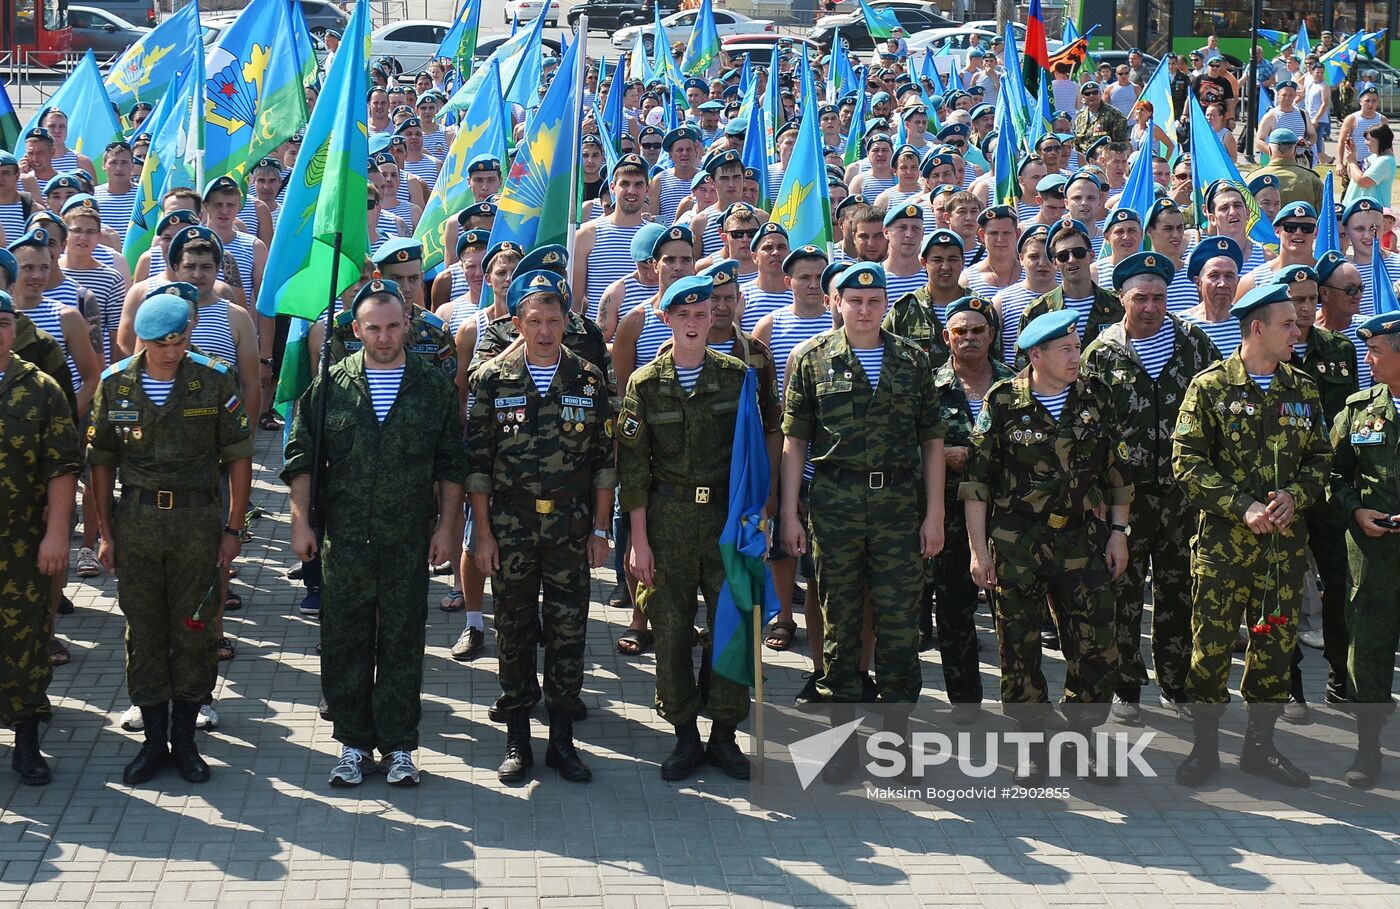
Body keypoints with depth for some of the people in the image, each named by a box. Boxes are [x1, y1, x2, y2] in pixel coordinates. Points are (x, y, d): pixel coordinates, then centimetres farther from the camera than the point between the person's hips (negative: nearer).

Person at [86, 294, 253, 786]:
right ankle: (153, 741, 18)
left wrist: (234, 529, -2)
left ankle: (184, 740, 17)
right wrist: (104, 532, 5)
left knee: (193, 631, 4)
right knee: (143, 633, 7)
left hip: (196, 519, -2)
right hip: (135, 519, 2)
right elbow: (102, 460, 8)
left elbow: (239, 456, 0)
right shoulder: (115, 383, 1)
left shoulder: (214, 380, -5)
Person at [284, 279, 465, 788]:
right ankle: (354, 744, 19)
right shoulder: (330, 386, 3)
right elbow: (301, 458, 7)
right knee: (345, 644, 6)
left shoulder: (434, 388, 3)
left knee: (403, 644, 6)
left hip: (409, 539, 0)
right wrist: (301, 522, 0)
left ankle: (398, 746, 17)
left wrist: (446, 527, 3)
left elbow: (452, 467, 7)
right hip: (344, 537, 1)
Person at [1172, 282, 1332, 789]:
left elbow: (1320, 458, 13)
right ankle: (1204, 747, 12)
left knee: (1276, 642, 7)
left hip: (1286, 540, 4)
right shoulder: (1211, 386, -3)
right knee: (1212, 643, -1)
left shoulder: (1302, 391, 10)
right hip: (1222, 538, -4)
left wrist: (1295, 495, -8)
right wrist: (1242, 507, -16)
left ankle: (1260, 745, 20)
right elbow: (1187, 462, -8)